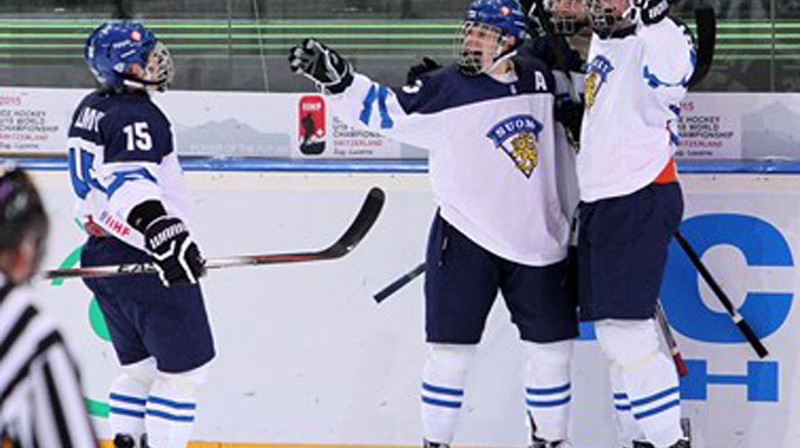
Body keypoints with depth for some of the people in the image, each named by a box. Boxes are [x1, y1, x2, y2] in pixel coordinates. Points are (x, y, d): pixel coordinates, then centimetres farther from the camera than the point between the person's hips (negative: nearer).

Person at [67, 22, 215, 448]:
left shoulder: (91, 109, 12)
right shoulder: (136, 117, -18)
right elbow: (129, 179, -34)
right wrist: (161, 229, -48)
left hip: (101, 250, 10)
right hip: (144, 264, -10)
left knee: (140, 363, 19)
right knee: (185, 366, -2)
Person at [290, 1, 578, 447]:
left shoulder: (541, 79, 3)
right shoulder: (445, 88, -8)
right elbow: (384, 109, -13)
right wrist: (336, 77, -24)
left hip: (539, 239, 3)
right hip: (465, 240, -3)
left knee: (552, 343, 7)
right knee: (452, 346, -3)